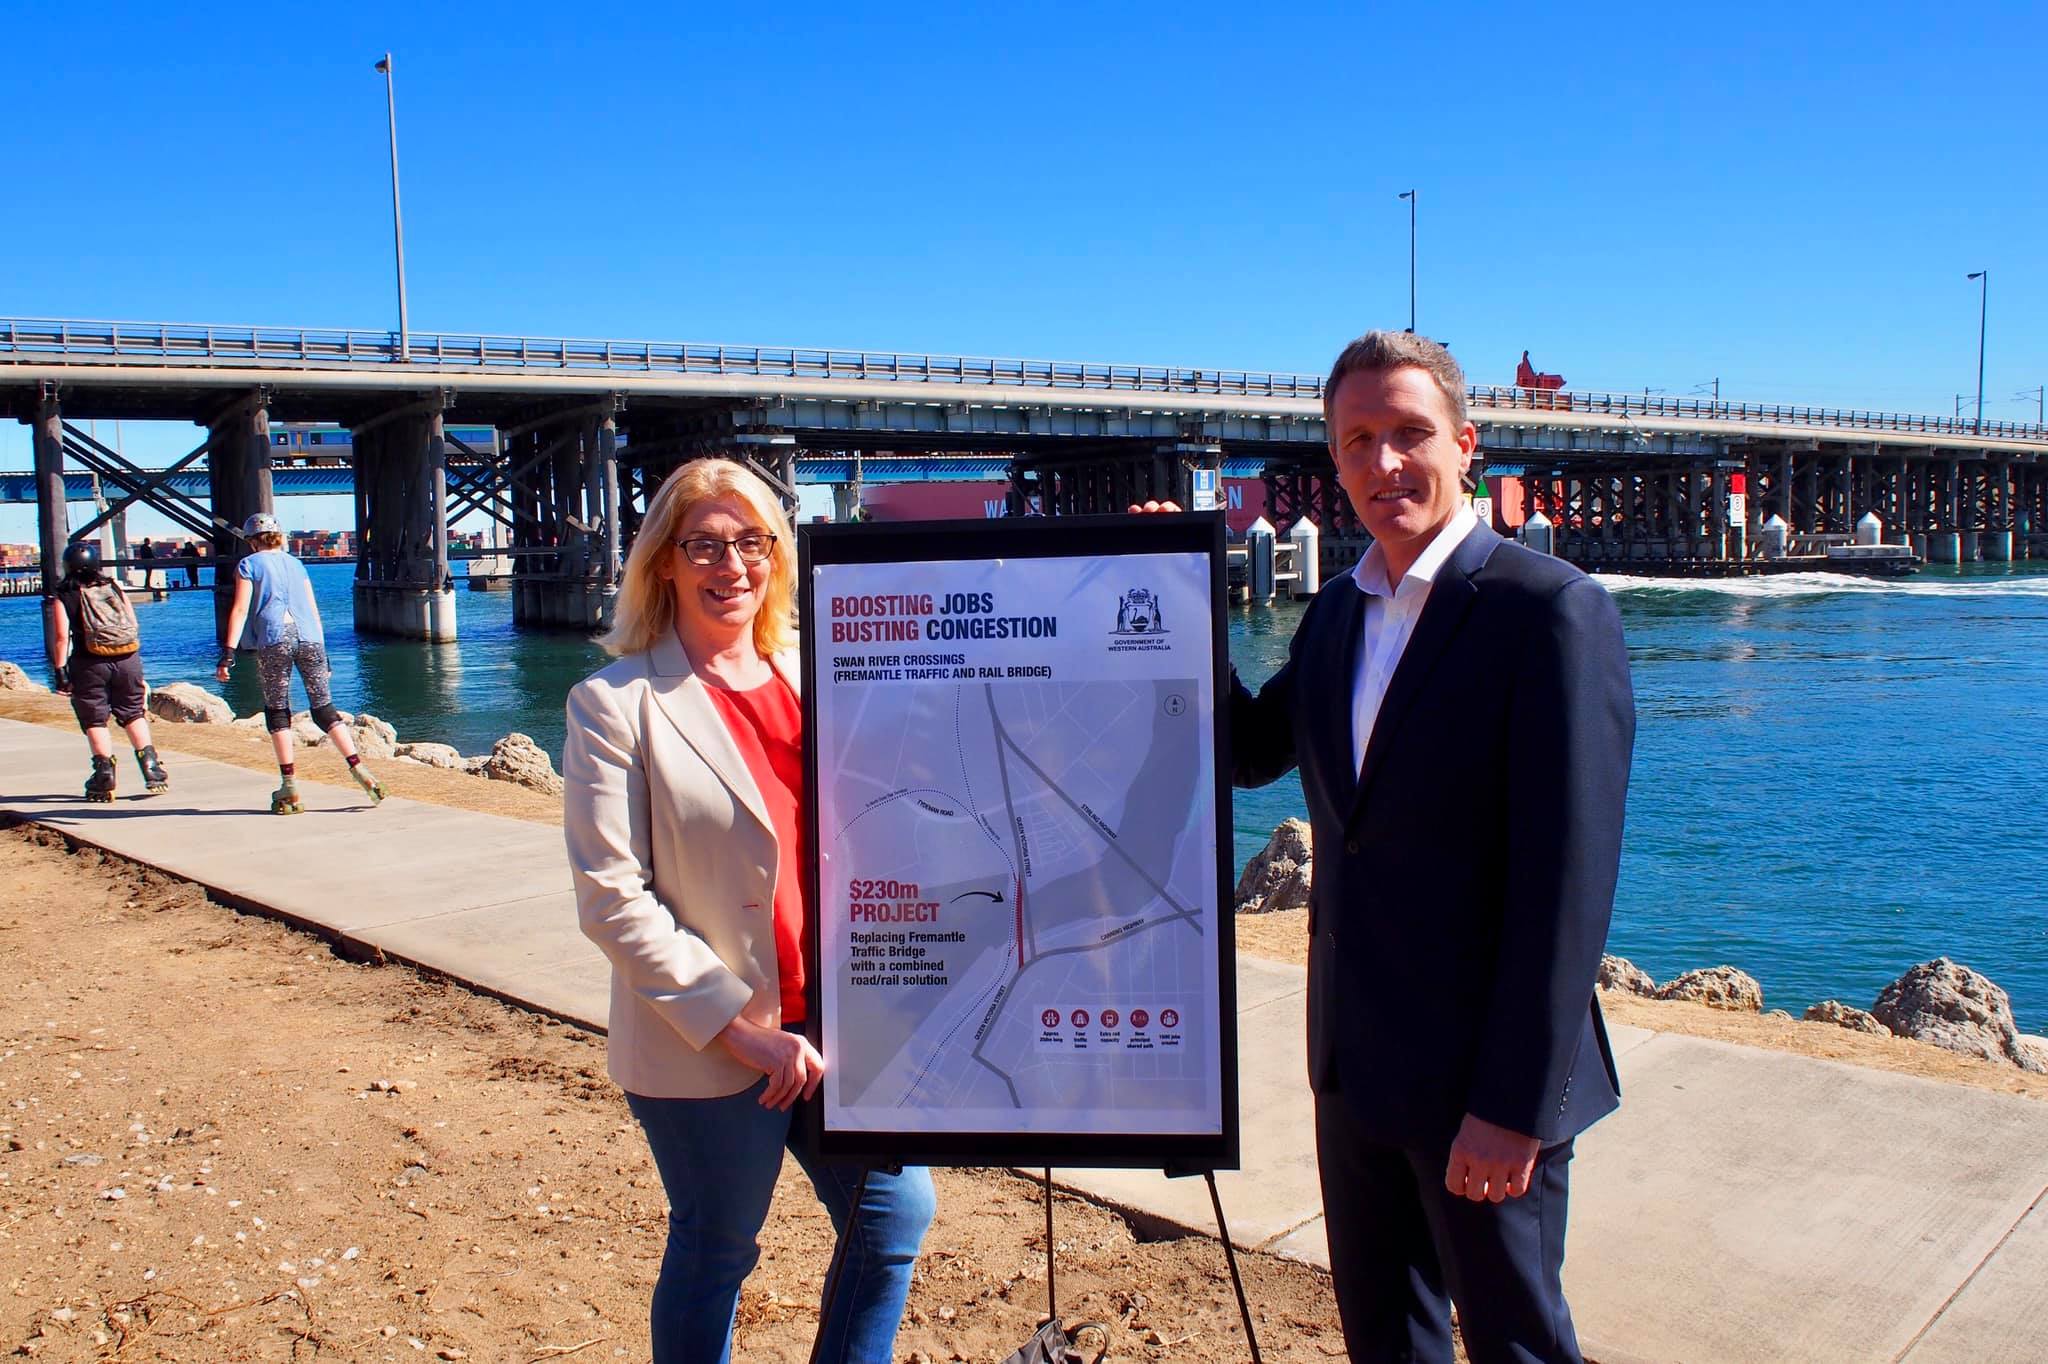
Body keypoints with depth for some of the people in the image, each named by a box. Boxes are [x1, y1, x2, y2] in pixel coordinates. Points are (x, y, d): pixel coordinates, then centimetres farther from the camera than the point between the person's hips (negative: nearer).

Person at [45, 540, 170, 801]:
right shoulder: (115, 588, 10)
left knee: (94, 720, 6)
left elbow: (61, 636, -10)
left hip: (89, 664, -3)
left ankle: (104, 773, 2)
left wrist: (60, 671, -6)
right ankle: (150, 765, 7)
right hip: (128, 660, 3)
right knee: (133, 714, 14)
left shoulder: (63, 597, -1)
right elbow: (135, 626, 9)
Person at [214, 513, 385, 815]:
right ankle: (358, 769, -4)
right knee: (324, 708, 8)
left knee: (277, 711, 5)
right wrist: (322, 651, 25)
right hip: (309, 637, 4)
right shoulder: (296, 564, 22)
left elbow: (240, 610, -1)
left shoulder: (248, 565, 9)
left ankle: (290, 787, 2)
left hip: (273, 640, -4)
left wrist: (228, 652, -4)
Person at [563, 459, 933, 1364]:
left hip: (832, 1022, 5)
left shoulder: (810, 676, 5)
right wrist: (738, 1026, -16)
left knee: (897, 1211, 12)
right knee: (714, 1254, 10)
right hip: (708, 1049, -5)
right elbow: (611, 899, -14)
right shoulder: (616, 704, -10)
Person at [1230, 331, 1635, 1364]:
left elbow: (1567, 882, -19)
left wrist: (1514, 1107, -20)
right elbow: (1250, 751, 16)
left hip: (1484, 1082, -7)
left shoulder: (1551, 610, -17)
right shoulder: (1339, 610, 7)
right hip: (1356, 1063, 7)